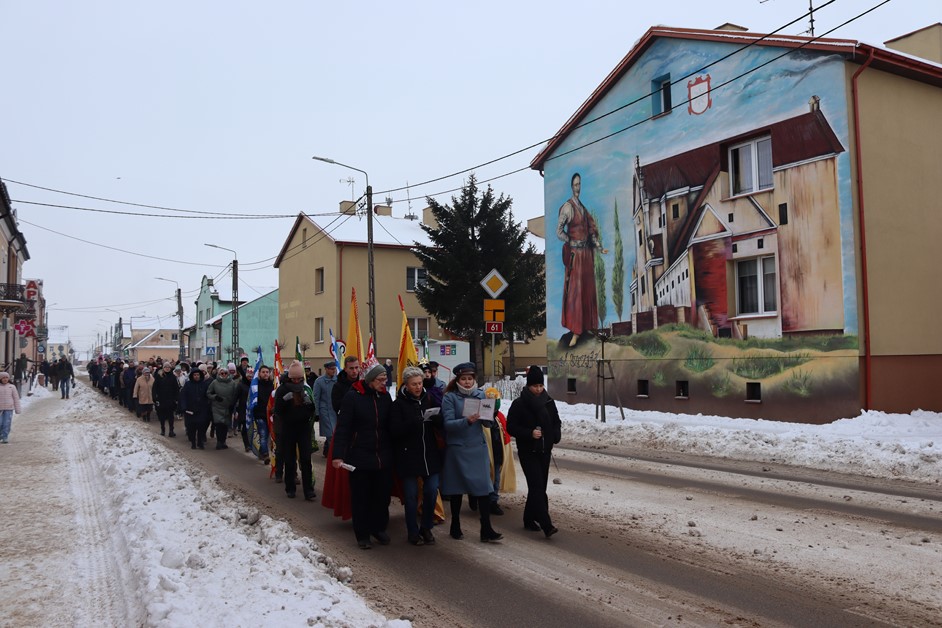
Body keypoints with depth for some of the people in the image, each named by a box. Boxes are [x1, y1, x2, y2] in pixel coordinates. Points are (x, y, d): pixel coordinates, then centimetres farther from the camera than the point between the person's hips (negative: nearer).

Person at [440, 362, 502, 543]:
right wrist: (467, 421, -31)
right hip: (457, 449, -2)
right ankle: (455, 526, 25)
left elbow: (487, 422, 3)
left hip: (478, 448, 3)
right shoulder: (450, 397, -6)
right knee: (457, 489, 9)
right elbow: (448, 423, -15)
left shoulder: (480, 395, 5)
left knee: (483, 487, -3)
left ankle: (486, 530, 2)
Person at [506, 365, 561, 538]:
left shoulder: (548, 402, 5)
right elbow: (511, 427, -8)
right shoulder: (519, 404, -8)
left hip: (545, 451, 5)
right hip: (528, 452, -5)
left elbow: (556, 423, 15)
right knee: (537, 487, -12)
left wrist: (555, 437, -4)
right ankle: (546, 525, -17)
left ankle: (529, 519, 24)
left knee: (539, 487, 10)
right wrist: (529, 433, -21)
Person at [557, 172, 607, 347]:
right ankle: (575, 331, 0)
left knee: (588, 289, 12)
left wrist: (599, 247, 11)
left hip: (587, 252, 6)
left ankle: (587, 325, 24)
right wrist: (572, 242, -5)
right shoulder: (567, 207, -9)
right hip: (575, 254, -6)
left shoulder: (585, 206, 11)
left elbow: (591, 229, 16)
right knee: (575, 290, -4)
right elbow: (559, 232, -12)